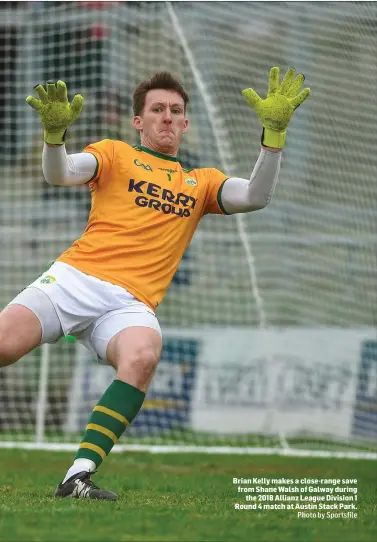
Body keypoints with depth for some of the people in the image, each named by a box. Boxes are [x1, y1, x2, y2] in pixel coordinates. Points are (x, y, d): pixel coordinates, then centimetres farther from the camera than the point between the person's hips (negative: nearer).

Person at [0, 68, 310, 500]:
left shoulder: (200, 183, 25)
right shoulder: (114, 155, 18)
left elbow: (255, 196, 8)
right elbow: (59, 174, 0)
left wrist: (274, 129, -1)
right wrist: (55, 129, -21)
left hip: (130, 302, 1)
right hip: (73, 278, -1)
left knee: (143, 356, -35)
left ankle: (79, 476, -36)